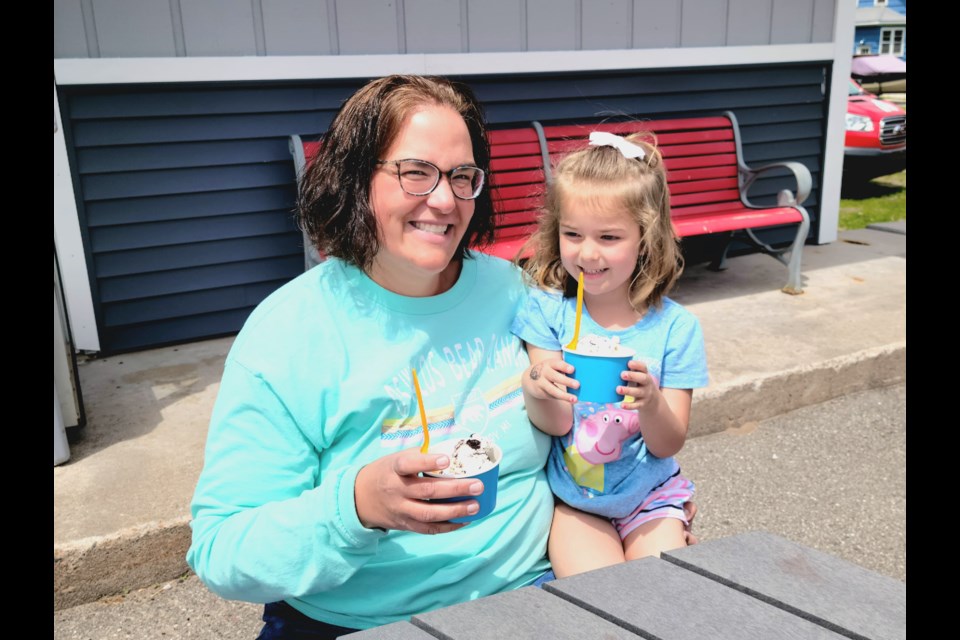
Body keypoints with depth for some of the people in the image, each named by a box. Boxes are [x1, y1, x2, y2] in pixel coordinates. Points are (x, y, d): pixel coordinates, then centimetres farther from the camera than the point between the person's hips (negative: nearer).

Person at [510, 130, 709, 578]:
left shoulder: (675, 327, -9)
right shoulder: (546, 310, -9)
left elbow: (669, 445, -8)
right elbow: (555, 425, -12)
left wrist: (652, 403, -30)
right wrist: (537, 389, -35)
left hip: (648, 496, 1)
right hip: (571, 500, 0)